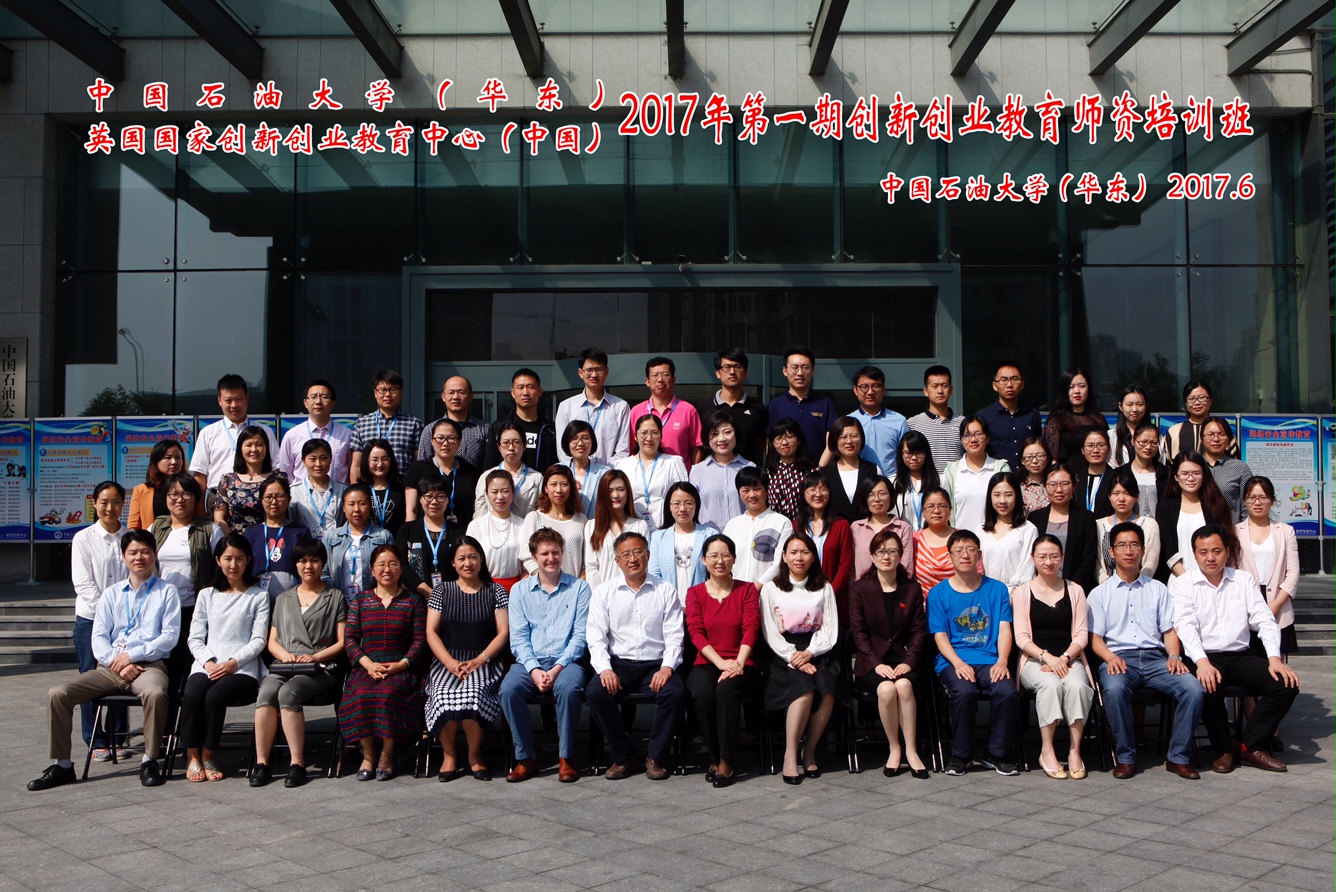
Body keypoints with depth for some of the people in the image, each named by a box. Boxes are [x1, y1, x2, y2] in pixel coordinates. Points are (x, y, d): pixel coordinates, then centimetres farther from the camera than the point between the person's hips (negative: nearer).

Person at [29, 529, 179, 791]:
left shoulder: (166, 591, 9)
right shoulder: (111, 593, 19)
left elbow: (170, 635, -2)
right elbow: (98, 637, 10)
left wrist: (131, 655, -12)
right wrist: (116, 662, -9)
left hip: (149, 665, -4)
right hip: (109, 667, 4)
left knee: (155, 693, -38)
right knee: (58, 694, -15)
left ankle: (149, 761, -21)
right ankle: (61, 765, -5)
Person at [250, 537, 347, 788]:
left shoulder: (335, 597, 14)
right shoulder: (283, 599, 26)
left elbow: (342, 642, 6)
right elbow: (272, 641, 20)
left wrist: (315, 656, -10)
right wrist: (285, 655, -2)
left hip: (321, 669, -3)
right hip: (283, 666, 3)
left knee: (288, 692, -34)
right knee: (266, 692, -31)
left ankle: (297, 763, -31)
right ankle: (261, 762, -28)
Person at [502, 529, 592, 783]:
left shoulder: (579, 588, 8)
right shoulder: (519, 590, 12)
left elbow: (580, 635, 0)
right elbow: (518, 637, 5)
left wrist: (558, 668, -13)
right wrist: (534, 670, -12)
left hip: (566, 661, -2)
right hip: (530, 661, 2)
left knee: (568, 688, -34)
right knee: (508, 689, -29)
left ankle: (565, 758, -17)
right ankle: (526, 757, -14)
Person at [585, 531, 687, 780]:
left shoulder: (666, 591, 8)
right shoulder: (604, 592, 9)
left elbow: (674, 635, 1)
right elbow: (595, 636, 2)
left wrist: (667, 667, -16)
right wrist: (604, 669, -15)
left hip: (656, 664, -1)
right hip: (618, 663, 1)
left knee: (674, 692, -30)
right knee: (595, 692, -28)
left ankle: (656, 757, -9)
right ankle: (623, 756, -8)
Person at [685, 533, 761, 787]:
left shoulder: (747, 590, 10)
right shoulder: (695, 593, 12)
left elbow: (751, 628, -2)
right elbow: (695, 632, 0)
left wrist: (738, 664, -19)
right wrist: (721, 662, -16)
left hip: (740, 664, -1)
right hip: (706, 663, 1)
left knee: (727, 690, -35)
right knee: (702, 693, -33)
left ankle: (726, 761, -23)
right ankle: (715, 757, -14)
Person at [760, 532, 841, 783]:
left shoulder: (824, 588, 16)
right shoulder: (771, 589, 9)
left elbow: (830, 630, 7)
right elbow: (770, 633, 0)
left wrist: (809, 653, -11)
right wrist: (794, 658, -14)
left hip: (817, 652, 2)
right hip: (784, 654, -2)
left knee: (827, 689, -30)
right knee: (805, 687, -32)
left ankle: (809, 751, -14)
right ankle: (790, 754, -23)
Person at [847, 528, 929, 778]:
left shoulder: (912, 589, 12)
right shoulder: (859, 589, 6)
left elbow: (919, 630, 6)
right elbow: (858, 631, -2)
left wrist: (908, 662, -10)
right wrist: (877, 663, -15)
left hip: (902, 657, 1)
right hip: (870, 661, -1)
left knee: (904, 685, -32)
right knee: (886, 688, -32)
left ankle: (911, 750, -23)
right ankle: (894, 748, -15)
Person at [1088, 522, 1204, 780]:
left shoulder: (1157, 589, 22)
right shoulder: (1100, 593, 15)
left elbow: (1169, 630, 15)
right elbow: (1095, 637, 6)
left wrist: (1174, 656, -6)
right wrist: (1110, 657, -15)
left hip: (1155, 657, 3)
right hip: (1118, 658, -2)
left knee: (1193, 688, -27)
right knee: (1114, 688, -38)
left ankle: (1179, 757, -13)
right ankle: (1125, 757, -21)